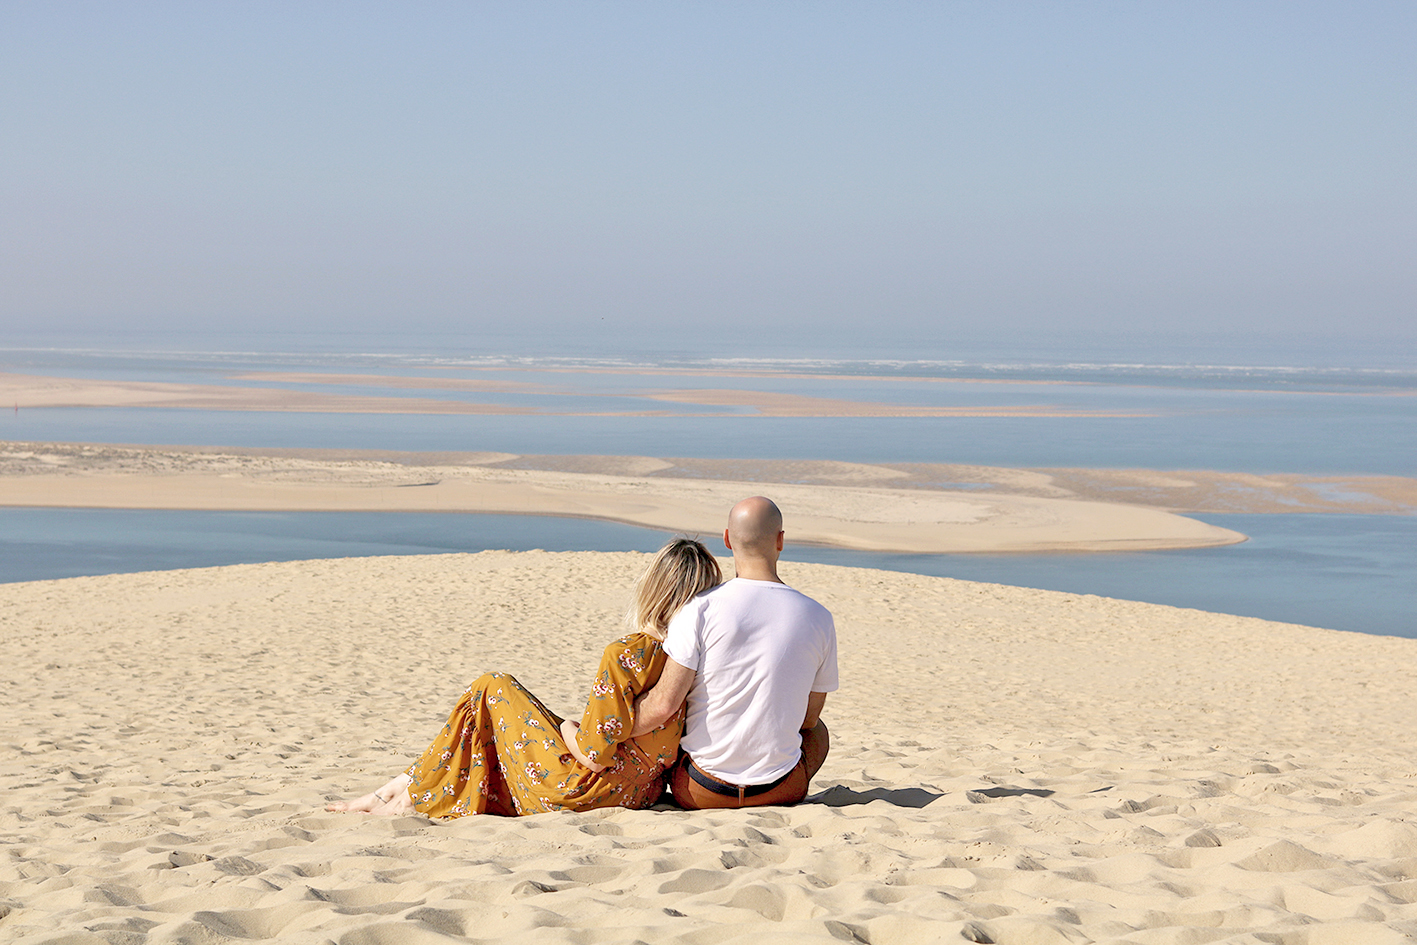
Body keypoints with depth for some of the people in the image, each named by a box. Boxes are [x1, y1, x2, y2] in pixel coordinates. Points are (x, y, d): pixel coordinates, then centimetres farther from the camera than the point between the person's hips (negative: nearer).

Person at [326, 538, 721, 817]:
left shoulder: (626, 654, -25)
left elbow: (595, 753, -23)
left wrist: (566, 728, -2)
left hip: (584, 792, -8)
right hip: (642, 792, 8)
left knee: (492, 688, 7)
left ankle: (411, 797, 16)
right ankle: (403, 785, 27)